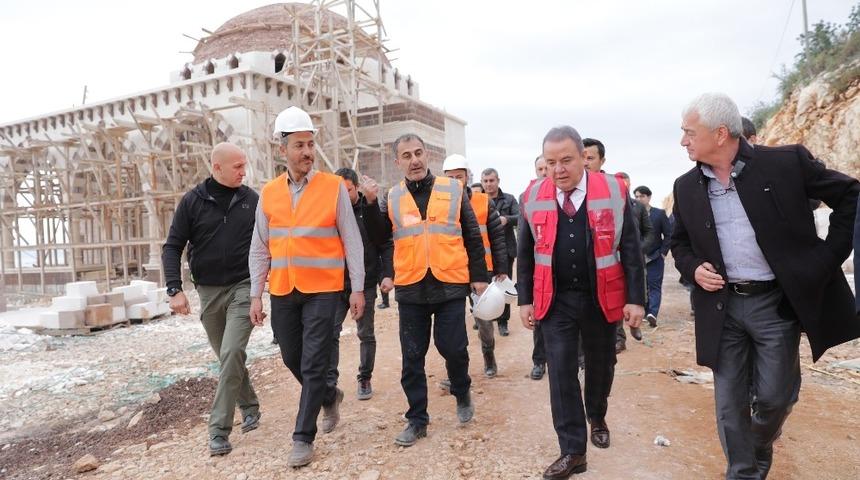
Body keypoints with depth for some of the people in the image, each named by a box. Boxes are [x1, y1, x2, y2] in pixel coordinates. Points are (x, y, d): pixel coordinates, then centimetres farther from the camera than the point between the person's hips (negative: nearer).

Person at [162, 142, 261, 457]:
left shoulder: (252, 200, 0)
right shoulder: (193, 201, -1)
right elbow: (172, 247, 1)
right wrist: (175, 289, -10)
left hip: (243, 288, -2)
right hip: (209, 291, 2)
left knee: (232, 354, -14)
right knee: (228, 357, 12)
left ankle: (219, 429, -4)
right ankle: (250, 408, 32)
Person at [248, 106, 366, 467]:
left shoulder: (334, 187, -5)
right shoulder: (268, 193, 6)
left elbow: (352, 241, -3)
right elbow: (260, 249, 9)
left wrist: (357, 288, -5)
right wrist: (256, 294, 5)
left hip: (322, 291, -4)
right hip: (283, 292, 4)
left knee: (313, 365, 0)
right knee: (292, 359, 16)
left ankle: (303, 437, 15)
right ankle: (329, 397, 42)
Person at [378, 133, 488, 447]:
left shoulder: (453, 190, 2)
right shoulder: (392, 198, 5)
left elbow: (472, 237, 5)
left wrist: (478, 276, 3)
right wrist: (387, 273, -3)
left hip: (450, 284, -1)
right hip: (410, 289, 2)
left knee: (453, 347, 2)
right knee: (412, 357, 7)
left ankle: (462, 393, 35)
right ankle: (417, 419, 23)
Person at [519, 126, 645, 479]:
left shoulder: (613, 191, -7)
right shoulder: (534, 196, -3)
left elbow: (630, 248, -4)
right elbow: (525, 253, 4)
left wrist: (636, 299, -7)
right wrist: (525, 299, 3)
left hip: (601, 299, 0)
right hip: (555, 300, 0)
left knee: (600, 365, 18)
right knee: (561, 373, 0)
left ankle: (597, 418, 46)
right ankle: (573, 451, 12)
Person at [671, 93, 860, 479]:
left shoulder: (786, 162, -8)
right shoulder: (686, 187, 3)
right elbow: (680, 242, 14)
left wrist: (827, 256, -6)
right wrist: (692, 269, -6)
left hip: (776, 302, -2)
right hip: (722, 307, 2)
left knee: (774, 396, 8)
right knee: (729, 403, 6)